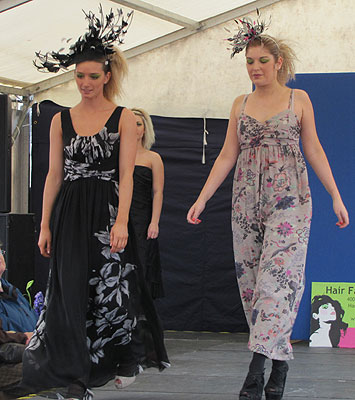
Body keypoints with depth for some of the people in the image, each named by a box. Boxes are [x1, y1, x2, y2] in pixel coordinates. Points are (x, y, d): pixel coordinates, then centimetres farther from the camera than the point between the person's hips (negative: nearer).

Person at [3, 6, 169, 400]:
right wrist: (45, 224, 3)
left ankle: (125, 360, 24)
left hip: (107, 211, -2)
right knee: (69, 289, 0)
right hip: (69, 213, 3)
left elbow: (126, 174, -6)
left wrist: (121, 221, -16)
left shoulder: (123, 117, 0)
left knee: (111, 286, 1)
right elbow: (54, 174, 9)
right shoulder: (61, 120, 9)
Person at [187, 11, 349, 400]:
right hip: (247, 199, 4)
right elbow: (227, 156, 12)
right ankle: (279, 363, 11)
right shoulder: (240, 104, 13)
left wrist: (336, 196, 2)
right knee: (250, 278, 0)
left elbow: (314, 150, 7)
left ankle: (257, 368, -19)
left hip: (289, 197, -3)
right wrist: (202, 198, 4)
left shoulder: (299, 99, 6)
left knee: (277, 275, -15)